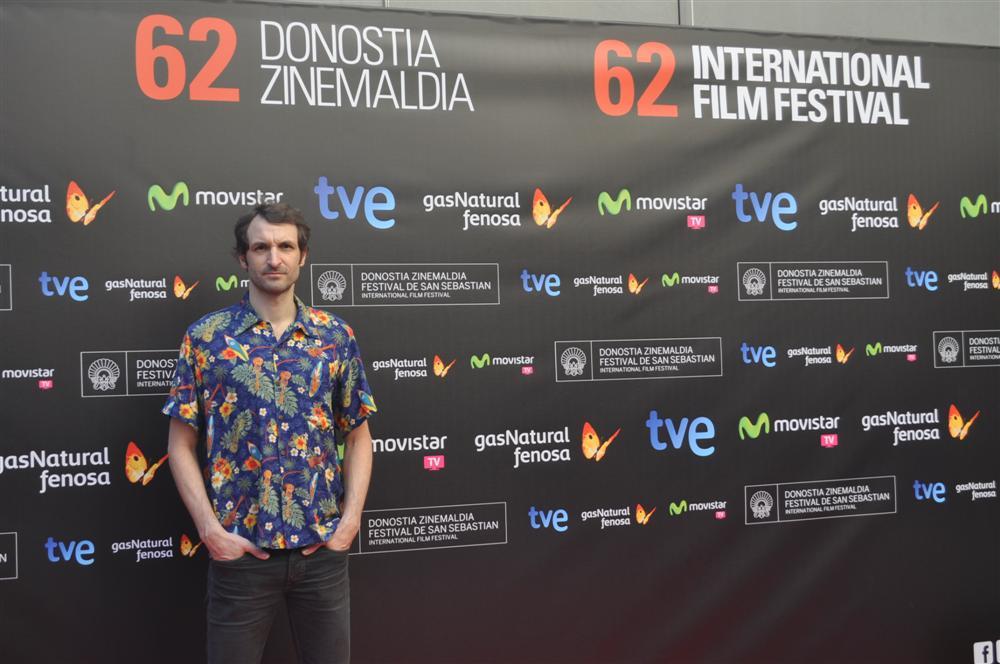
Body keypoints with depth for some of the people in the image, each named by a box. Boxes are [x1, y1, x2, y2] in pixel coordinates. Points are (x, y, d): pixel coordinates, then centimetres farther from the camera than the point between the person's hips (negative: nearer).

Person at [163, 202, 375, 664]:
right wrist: (210, 529, -9)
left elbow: (358, 436, 8)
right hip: (241, 548, -1)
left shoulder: (336, 336, 3)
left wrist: (350, 519, -3)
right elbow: (181, 445, 0)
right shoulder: (206, 338, -2)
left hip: (323, 547, 2)